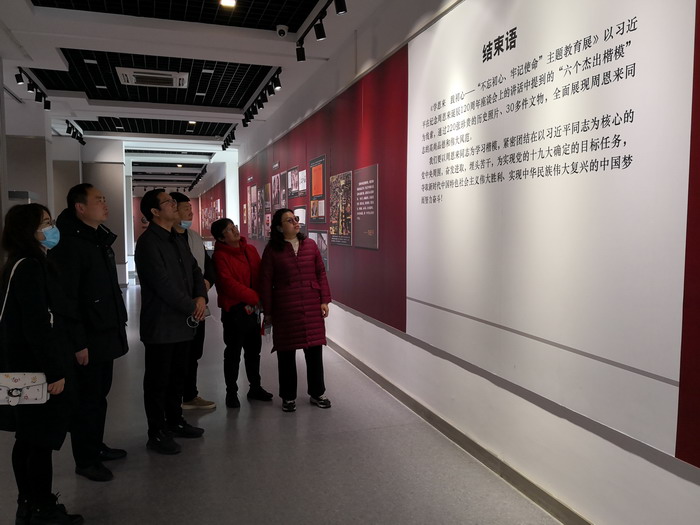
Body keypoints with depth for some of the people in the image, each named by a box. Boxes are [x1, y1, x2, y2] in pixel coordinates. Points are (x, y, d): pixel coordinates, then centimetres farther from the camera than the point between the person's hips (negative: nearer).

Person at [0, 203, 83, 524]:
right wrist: (55, 372, -19)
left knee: (28, 439, 17)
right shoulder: (30, 268, -17)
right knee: (42, 441, 1)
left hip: (26, 369, 10)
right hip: (37, 370, -10)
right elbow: (37, 326, -22)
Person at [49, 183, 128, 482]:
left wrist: (118, 324, 16)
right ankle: (85, 460, 19)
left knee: (99, 394, 19)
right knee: (87, 399, 4)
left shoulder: (100, 240, 13)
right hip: (88, 340, -9)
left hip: (106, 335, 9)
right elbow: (66, 297, -21)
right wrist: (78, 342, -20)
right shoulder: (69, 244, -17)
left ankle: (96, 446, 34)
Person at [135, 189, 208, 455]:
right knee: (158, 380, 4)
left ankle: (174, 421, 33)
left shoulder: (178, 240, 14)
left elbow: (195, 270, 15)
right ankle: (157, 433, 15)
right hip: (161, 325, -8)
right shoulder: (148, 242, -14)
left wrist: (201, 297, -4)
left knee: (177, 376, 18)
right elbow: (163, 284, -20)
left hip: (182, 323, 8)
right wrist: (192, 307, -13)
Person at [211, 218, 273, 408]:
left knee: (254, 349, 16)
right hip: (233, 310, -6)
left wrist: (253, 302, -6)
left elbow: (259, 275, 7)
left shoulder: (250, 249, 7)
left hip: (252, 308, 6)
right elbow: (228, 284, -19)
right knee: (233, 352, 4)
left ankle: (255, 387, 31)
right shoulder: (220, 256, -11)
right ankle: (231, 392, 18)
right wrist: (255, 297, -16)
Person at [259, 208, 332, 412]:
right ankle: (288, 396, 23)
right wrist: (268, 311, 0)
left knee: (315, 350, 7)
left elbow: (321, 273, 8)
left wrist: (324, 300, 3)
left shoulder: (310, 245, 5)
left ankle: (317, 393, 24)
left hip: (312, 307, 2)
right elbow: (266, 281, 0)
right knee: (286, 352, 7)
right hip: (285, 308, -2)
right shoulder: (272, 250, -2)